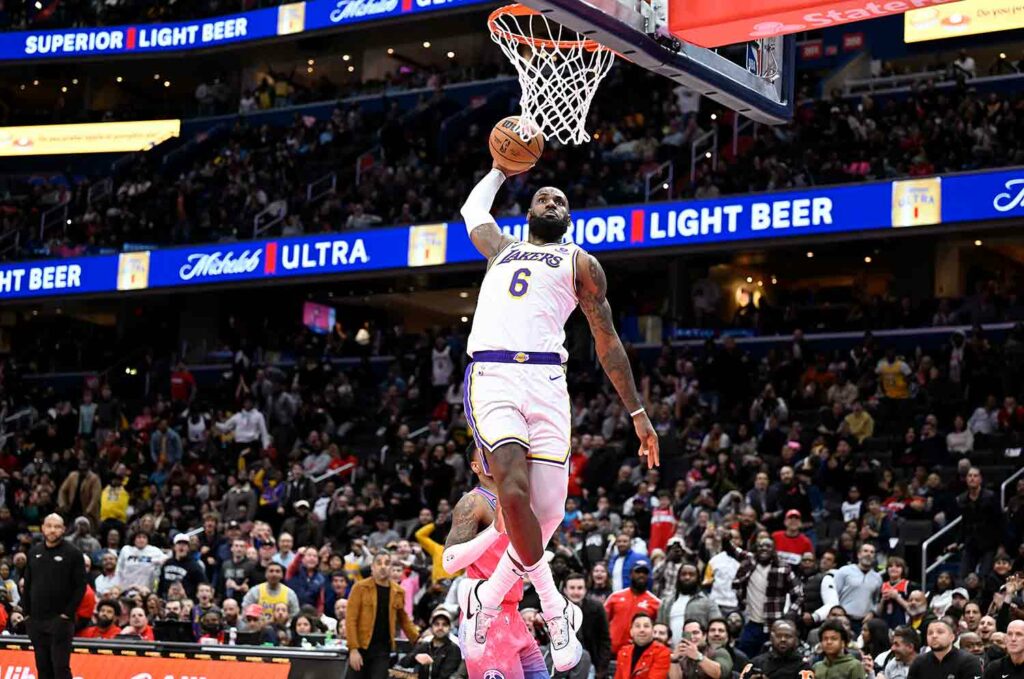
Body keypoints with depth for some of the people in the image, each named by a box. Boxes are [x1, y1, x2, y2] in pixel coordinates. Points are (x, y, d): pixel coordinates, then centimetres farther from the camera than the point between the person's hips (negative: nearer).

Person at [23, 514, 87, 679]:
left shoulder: (72, 553, -4)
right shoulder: (34, 552, 11)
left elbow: (80, 586, -6)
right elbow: (27, 585, 15)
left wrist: (68, 613, -13)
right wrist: (26, 612, 7)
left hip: (60, 620, -5)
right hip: (36, 620, 5)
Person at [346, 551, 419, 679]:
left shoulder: (398, 592, 7)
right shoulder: (360, 587, -4)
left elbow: (404, 620, 19)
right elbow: (351, 619, -8)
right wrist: (353, 648, -15)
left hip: (383, 649, 2)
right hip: (361, 647, -2)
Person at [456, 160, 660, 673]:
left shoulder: (581, 264, 21)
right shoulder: (500, 248, 28)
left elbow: (607, 342, 18)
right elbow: (473, 208, 49)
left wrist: (637, 413, 14)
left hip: (545, 381, 0)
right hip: (491, 376, 0)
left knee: (548, 512, -8)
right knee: (515, 491, -22)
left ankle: (487, 598, 16)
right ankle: (555, 609, -5)